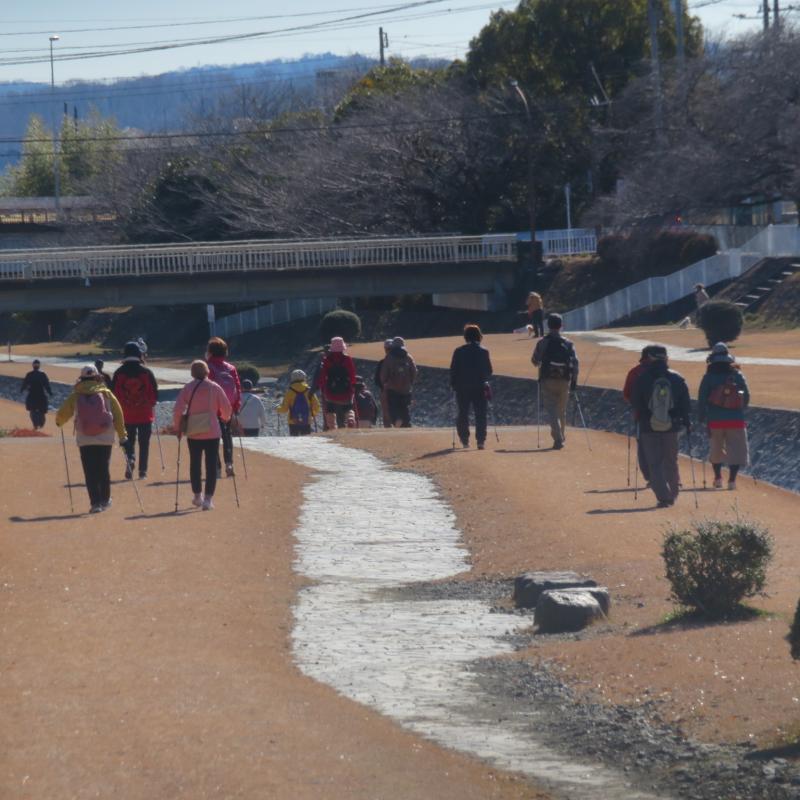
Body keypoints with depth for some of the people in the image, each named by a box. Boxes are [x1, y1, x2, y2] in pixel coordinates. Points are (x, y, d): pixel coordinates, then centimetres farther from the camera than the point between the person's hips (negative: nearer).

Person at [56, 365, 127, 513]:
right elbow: (118, 414, 1)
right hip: (105, 439, 1)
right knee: (104, 469, 15)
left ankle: (95, 502, -6)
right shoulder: (106, 393, 3)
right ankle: (105, 500, 24)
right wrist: (122, 435, 7)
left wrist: (59, 422, 31)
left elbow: (62, 414, 7)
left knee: (90, 472, 2)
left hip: (85, 440, -1)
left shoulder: (76, 396, 2)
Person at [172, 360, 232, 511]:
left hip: (193, 432, 1)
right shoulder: (215, 388, -2)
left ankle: (197, 495, 25)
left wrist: (177, 427, 7)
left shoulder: (187, 388, -2)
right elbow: (227, 408, 2)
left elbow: (178, 409, -7)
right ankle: (208, 499, -4)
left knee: (195, 464, 16)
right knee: (211, 465, 3)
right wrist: (225, 419, 24)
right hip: (212, 432, -1)